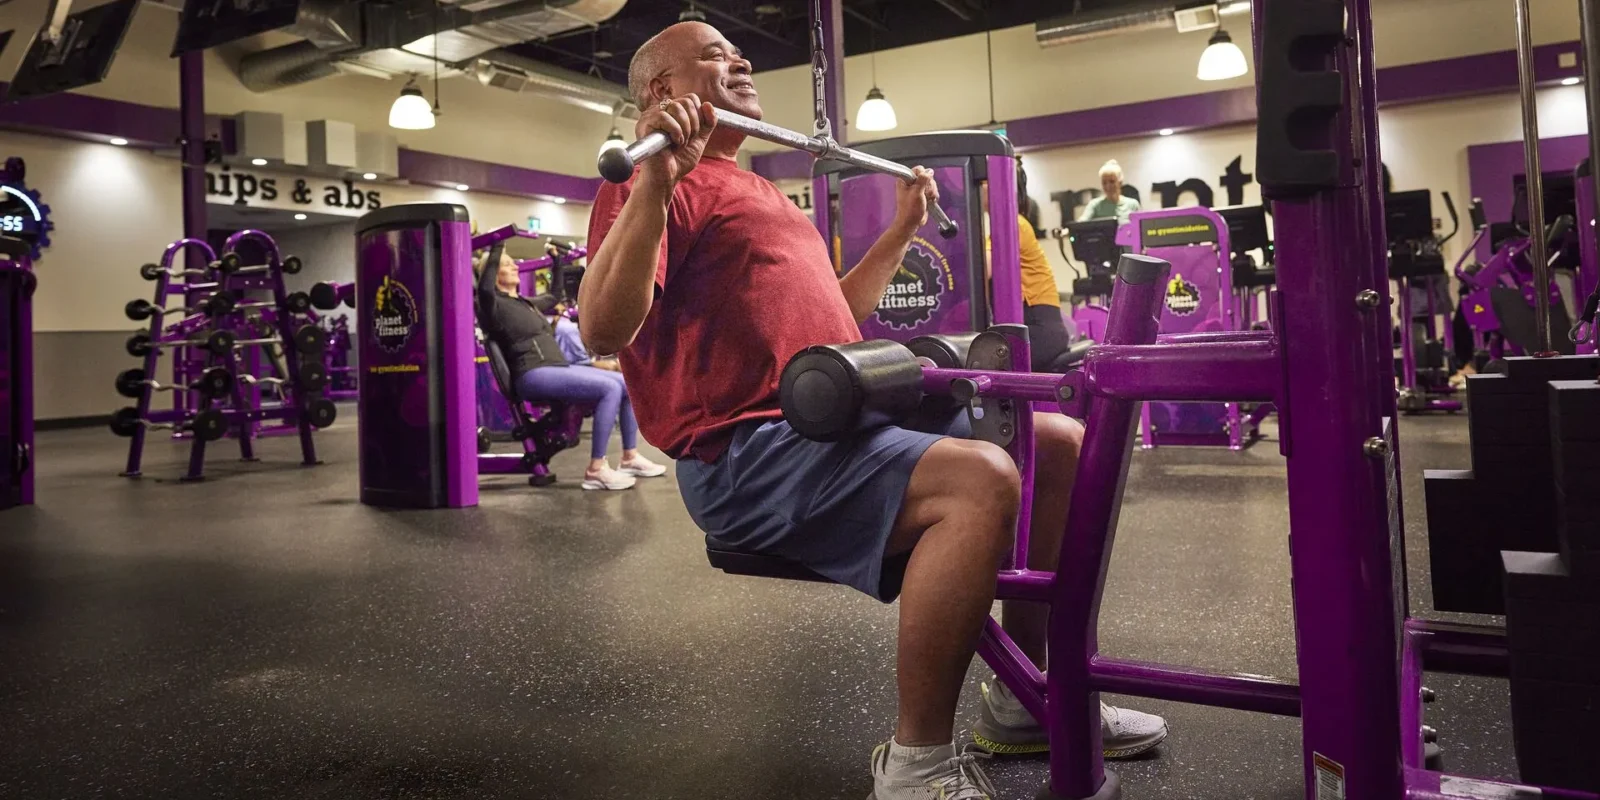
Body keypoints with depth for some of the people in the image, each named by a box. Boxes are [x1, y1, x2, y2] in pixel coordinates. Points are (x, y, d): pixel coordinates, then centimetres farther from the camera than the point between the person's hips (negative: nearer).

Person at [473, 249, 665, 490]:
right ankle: (596, 470, -25)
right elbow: (485, 289, -26)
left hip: (558, 367, 9)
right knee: (610, 389, -27)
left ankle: (630, 458, 8)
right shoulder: (495, 306, -3)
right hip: (534, 375, -9)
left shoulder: (526, 303, 23)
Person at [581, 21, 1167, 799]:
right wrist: (656, 181, -30)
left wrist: (902, 229, 36)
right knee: (981, 480, -32)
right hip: (749, 451, -10)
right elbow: (603, 331, -20)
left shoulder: (760, 193, 25)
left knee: (1059, 445, 7)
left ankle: (1025, 699, 15)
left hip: (840, 418, 10)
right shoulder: (658, 187, -4)